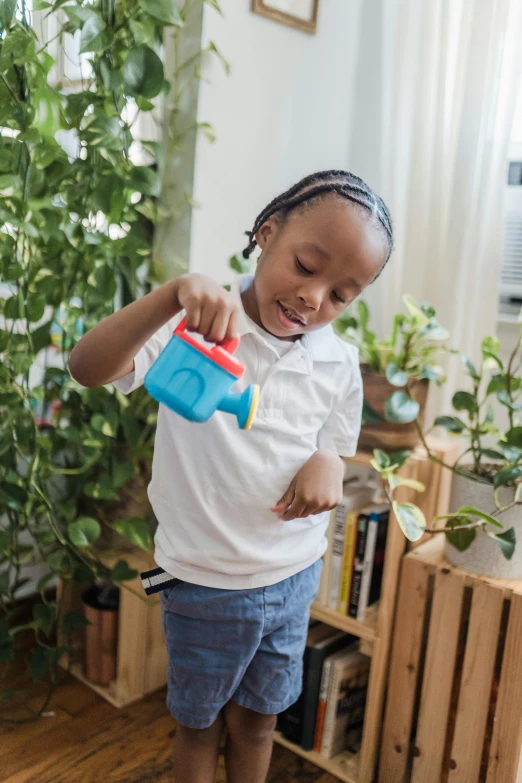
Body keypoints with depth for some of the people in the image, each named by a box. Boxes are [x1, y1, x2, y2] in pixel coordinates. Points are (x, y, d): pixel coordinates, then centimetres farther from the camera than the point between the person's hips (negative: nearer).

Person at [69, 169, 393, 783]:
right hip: (203, 583, -3)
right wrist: (173, 294, -45)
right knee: (198, 725, 21)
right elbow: (87, 368, -30)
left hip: (294, 577, 3)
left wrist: (328, 465, -18)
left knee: (256, 722, 25)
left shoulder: (339, 364, -6)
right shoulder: (197, 326, -18)